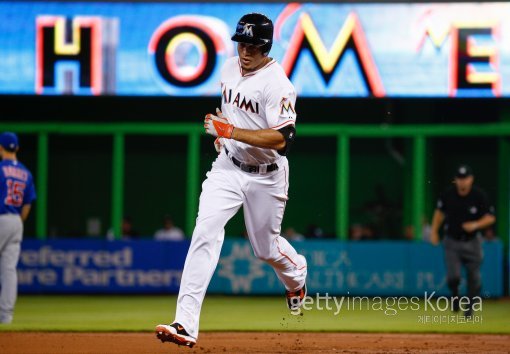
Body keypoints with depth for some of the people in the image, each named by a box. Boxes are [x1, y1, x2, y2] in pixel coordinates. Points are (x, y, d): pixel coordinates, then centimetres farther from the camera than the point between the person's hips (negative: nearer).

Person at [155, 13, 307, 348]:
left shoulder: (277, 85, -21)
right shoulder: (231, 67, 1)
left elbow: (281, 138, -31)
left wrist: (232, 131, -36)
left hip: (266, 176, -4)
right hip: (228, 167, 4)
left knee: (266, 248, 12)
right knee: (206, 231, -17)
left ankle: (296, 274, 53)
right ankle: (186, 324, -26)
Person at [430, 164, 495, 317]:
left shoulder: (479, 196, -12)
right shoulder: (448, 195, -8)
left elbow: (491, 217, -6)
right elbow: (440, 212, 10)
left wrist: (476, 224, -23)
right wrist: (434, 231, 6)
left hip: (472, 241, 0)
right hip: (452, 241, 0)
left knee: (474, 277, 3)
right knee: (453, 276, -13)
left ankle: (470, 307, 23)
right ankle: (455, 294, 21)